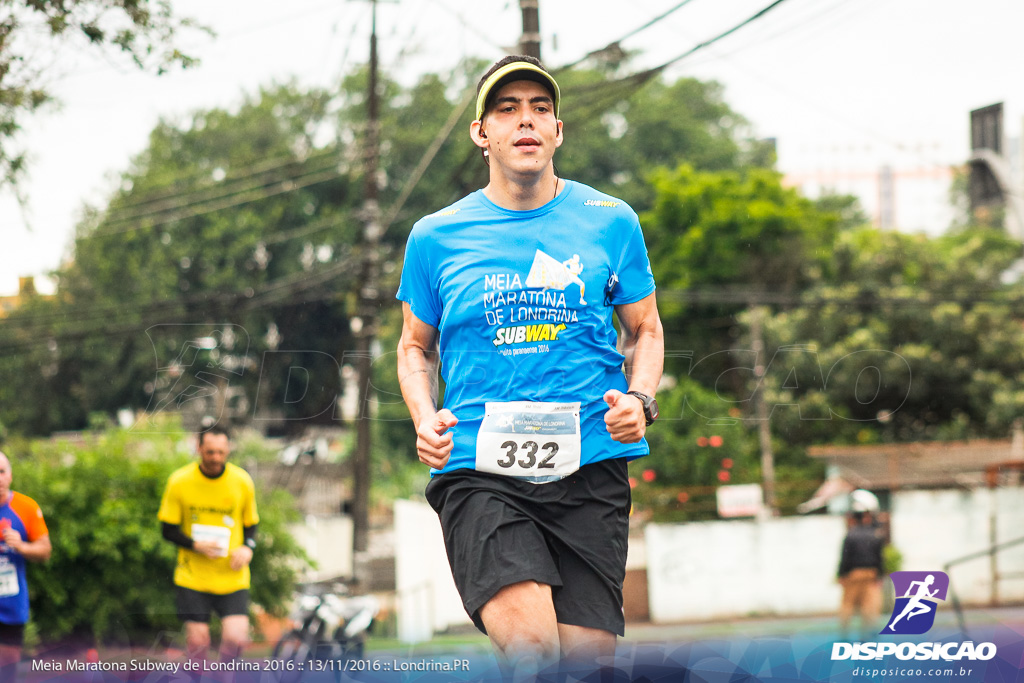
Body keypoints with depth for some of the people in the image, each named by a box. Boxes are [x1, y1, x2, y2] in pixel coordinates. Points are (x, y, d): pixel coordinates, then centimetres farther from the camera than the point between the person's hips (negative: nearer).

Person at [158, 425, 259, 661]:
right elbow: (169, 530, 1)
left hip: (233, 578, 1)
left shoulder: (243, 482, -1)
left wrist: (248, 548, -8)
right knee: (197, 639, -4)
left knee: (236, 638, -13)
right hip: (192, 577, -1)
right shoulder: (179, 481, -5)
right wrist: (196, 545, -17)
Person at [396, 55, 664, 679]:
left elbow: (645, 330, 19)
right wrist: (425, 419, 1)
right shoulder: (435, 237, 8)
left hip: (590, 468, 2)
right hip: (477, 470, -1)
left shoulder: (612, 222, 9)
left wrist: (640, 400, -1)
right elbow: (416, 346, 20)